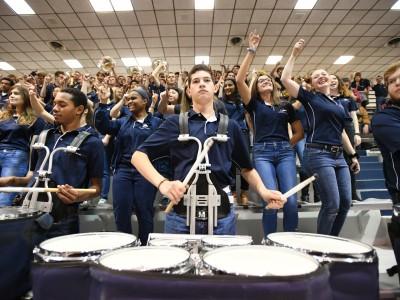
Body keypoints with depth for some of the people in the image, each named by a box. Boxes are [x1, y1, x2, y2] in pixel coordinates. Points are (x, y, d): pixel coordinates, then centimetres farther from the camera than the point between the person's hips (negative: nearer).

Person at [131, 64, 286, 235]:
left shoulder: (231, 126, 9)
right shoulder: (176, 122, 1)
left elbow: (246, 168, 16)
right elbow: (138, 155, -5)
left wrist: (262, 190, -3)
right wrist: (162, 183, -22)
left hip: (222, 214, 2)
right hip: (182, 213, -2)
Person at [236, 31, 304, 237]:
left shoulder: (286, 106, 18)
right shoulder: (254, 105, 10)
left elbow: (300, 132, 21)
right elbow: (239, 80, -4)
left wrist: (287, 145, 8)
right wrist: (251, 51, -2)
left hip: (285, 152, 3)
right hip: (262, 153, -2)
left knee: (291, 202, -6)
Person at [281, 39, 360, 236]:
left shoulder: (339, 104, 21)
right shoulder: (309, 98, 3)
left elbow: (341, 132, 24)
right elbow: (285, 79, -5)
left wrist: (353, 155, 21)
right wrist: (294, 55, -1)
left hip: (339, 156, 7)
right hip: (318, 155, -7)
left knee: (346, 203, 6)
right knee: (332, 204, -10)